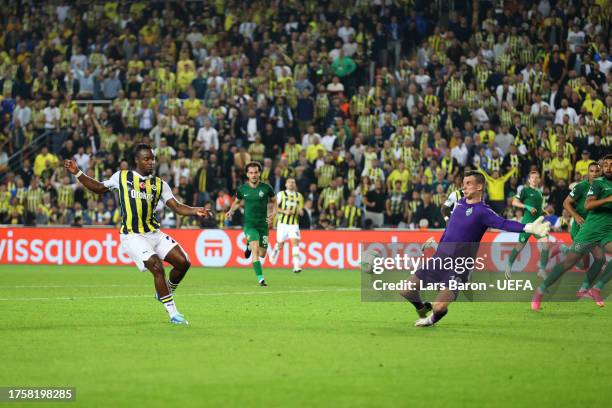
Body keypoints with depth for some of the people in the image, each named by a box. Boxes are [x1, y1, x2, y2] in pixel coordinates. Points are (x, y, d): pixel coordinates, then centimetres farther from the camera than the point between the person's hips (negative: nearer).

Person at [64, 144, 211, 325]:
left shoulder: (159, 184, 10)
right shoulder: (122, 177, 5)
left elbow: (177, 207, 4)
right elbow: (99, 188, 19)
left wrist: (195, 211, -14)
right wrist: (77, 173, 12)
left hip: (154, 233, 4)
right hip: (132, 236, -4)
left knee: (183, 262, -5)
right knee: (157, 268, -21)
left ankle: (166, 292, 24)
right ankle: (173, 313, -12)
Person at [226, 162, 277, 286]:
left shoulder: (266, 187, -5)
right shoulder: (242, 189, -2)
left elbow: (273, 200, 12)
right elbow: (237, 201, 17)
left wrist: (273, 212, -6)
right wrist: (231, 211, -1)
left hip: (263, 223, 2)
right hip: (249, 223, -1)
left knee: (262, 254, 6)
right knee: (255, 248, -23)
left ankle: (250, 246, 42)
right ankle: (260, 278, -22)